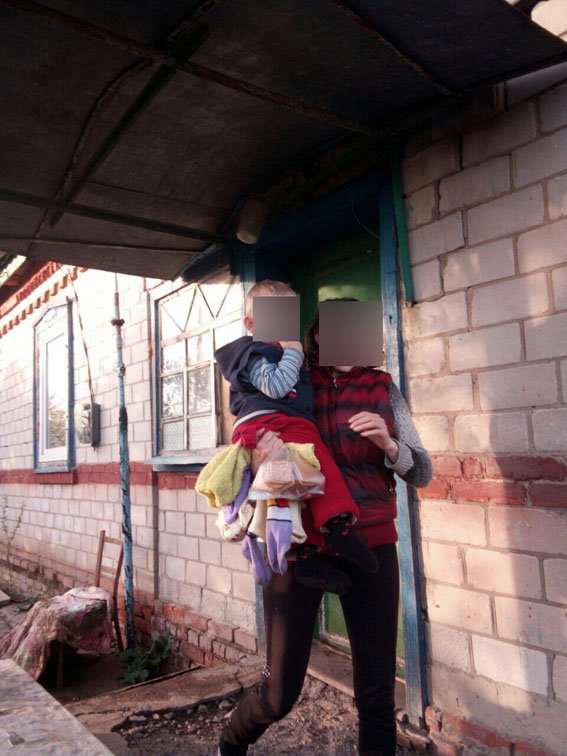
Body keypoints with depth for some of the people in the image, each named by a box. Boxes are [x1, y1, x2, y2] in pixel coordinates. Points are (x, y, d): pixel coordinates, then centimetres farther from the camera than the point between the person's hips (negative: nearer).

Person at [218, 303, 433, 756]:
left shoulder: (383, 390, 6)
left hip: (372, 545, 2)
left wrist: (388, 443, -14)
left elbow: (422, 473, 5)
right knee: (280, 691, 5)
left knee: (377, 689, 5)